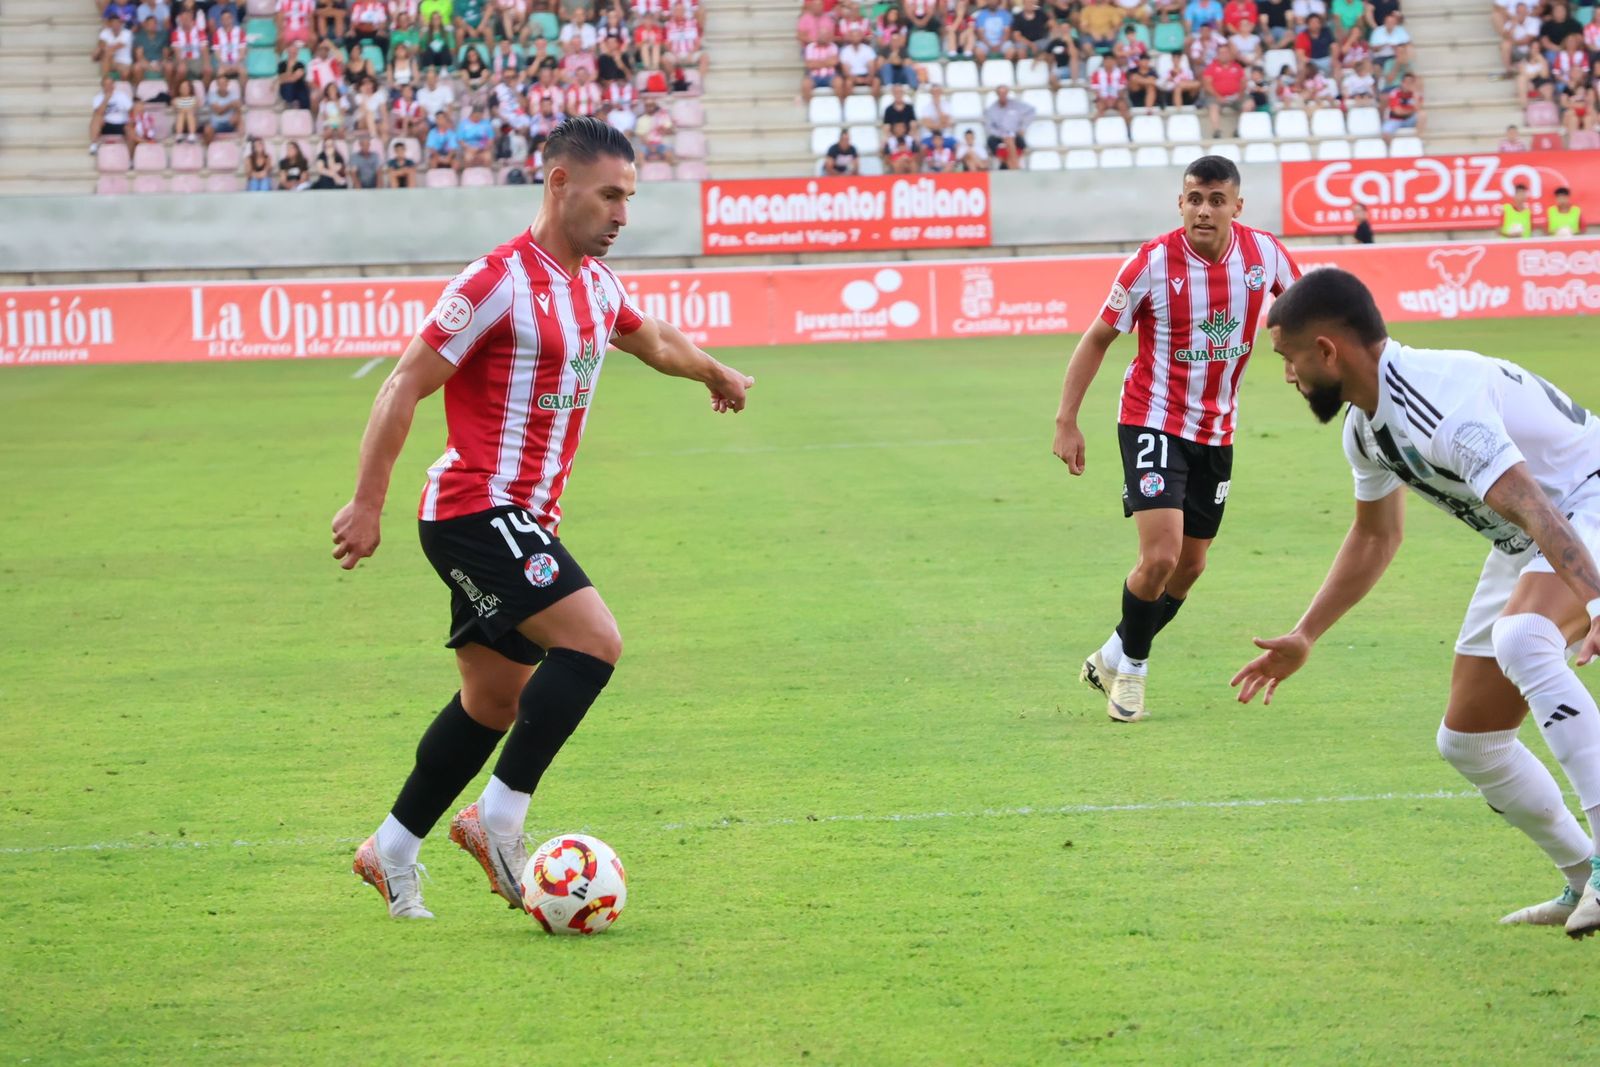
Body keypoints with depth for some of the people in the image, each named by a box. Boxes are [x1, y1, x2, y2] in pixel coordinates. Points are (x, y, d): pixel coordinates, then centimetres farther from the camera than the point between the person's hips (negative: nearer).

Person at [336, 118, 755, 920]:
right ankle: (499, 819, -12)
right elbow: (405, 386, -15)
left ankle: (392, 853, 21)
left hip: (525, 520, 9)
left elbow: (651, 340, 35)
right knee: (594, 641, -20)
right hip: (476, 512, -9)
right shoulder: (500, 281, -15)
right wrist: (367, 504, -17)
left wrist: (715, 373, 53)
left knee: (495, 700, 11)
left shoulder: (596, 284, 11)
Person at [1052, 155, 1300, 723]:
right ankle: (1130, 666, 8)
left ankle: (1114, 658, 31)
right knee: (1160, 556, -18)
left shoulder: (1264, 252, -8)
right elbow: (1098, 338, -7)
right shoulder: (1153, 262, -17)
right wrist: (1067, 420, -10)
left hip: (1216, 431, 5)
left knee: (1190, 565, 10)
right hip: (1153, 421, -5)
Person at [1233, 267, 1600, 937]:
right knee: (1468, 742, 8)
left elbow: (1535, 510, -40)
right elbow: (1376, 537, 21)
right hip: (1523, 549, 10)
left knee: (1519, 638, -39)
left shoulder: (1440, 402, -29)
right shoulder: (1364, 424, 3)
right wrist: (1304, 637, 21)